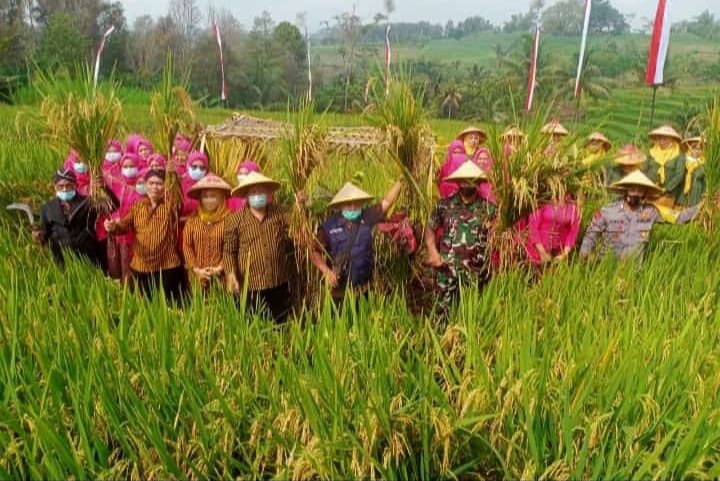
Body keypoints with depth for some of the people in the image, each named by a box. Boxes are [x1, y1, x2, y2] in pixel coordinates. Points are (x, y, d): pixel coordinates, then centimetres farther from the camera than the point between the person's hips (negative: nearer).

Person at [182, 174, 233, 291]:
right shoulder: (193, 219, 5)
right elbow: (186, 245, 3)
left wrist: (220, 268, -12)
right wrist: (195, 269, -7)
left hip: (220, 275, -2)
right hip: (197, 275, 2)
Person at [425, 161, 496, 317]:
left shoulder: (488, 208, 2)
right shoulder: (444, 205, 3)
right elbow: (430, 228, 12)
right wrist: (432, 252, -2)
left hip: (475, 272, 0)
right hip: (447, 270, 0)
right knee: (443, 313, 5)